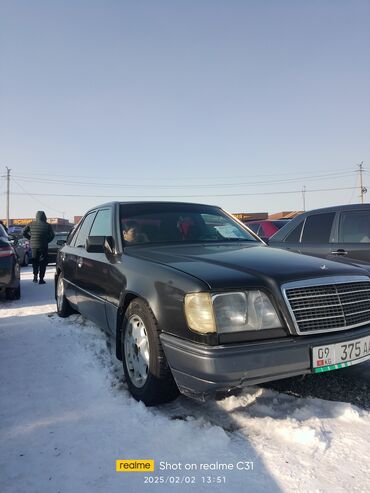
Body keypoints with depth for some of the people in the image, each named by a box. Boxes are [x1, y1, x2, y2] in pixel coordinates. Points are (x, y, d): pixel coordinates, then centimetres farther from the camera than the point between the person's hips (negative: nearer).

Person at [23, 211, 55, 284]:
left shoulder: (31, 224, 2)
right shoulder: (47, 225, -4)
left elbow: (24, 232, 1)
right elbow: (52, 235, -6)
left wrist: (30, 238, 10)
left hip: (33, 245, 2)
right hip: (43, 246, -2)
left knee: (35, 261, 20)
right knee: (43, 263, 5)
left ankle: (35, 276, 13)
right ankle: (41, 279, 3)